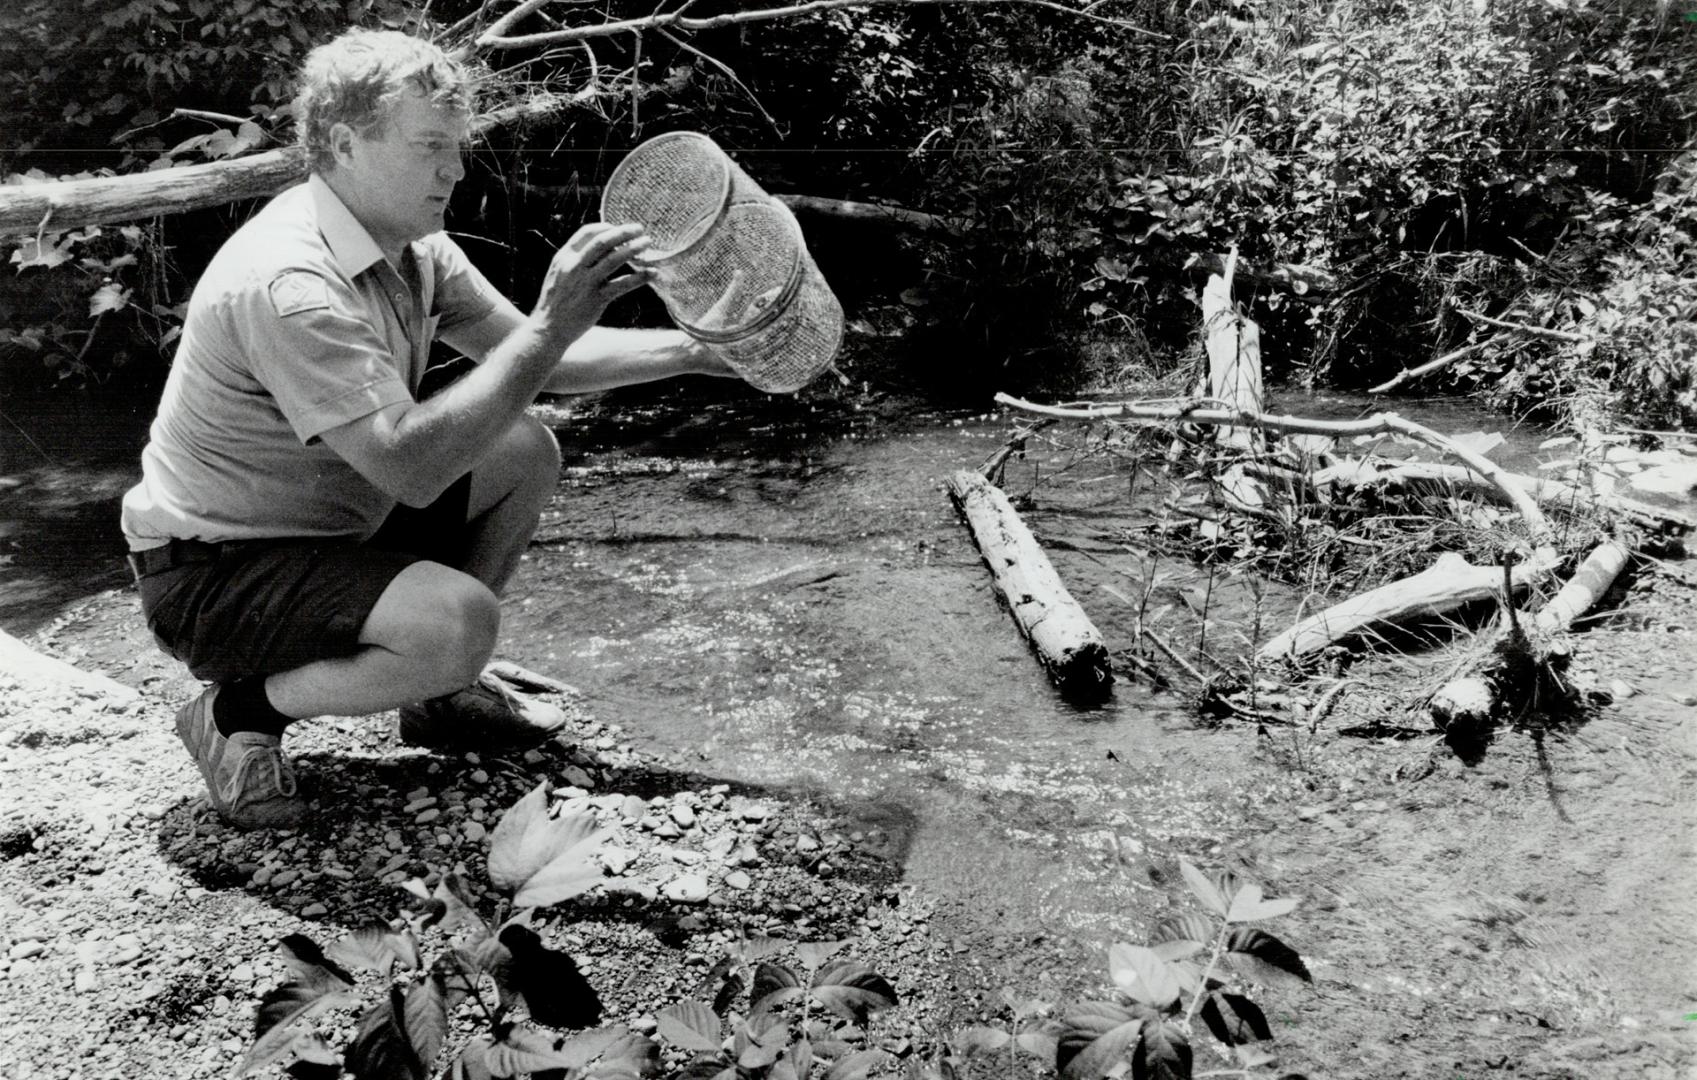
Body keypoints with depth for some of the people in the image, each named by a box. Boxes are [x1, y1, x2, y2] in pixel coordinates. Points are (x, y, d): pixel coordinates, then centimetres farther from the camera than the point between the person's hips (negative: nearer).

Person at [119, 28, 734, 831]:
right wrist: (551, 329, -34)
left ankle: (442, 695, 15)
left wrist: (692, 350, -8)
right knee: (460, 622, -31)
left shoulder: (413, 244, -1)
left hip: (330, 518, 9)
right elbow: (409, 465, -36)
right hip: (211, 573, -9)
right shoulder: (288, 283, -30)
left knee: (525, 452, 3)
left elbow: (530, 360, 4)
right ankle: (239, 712, -3)